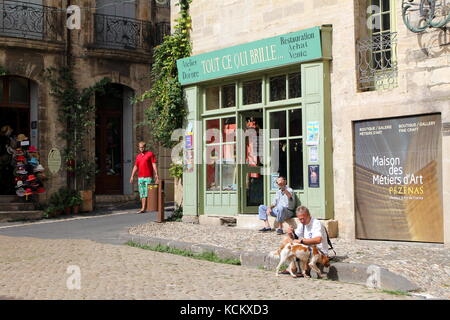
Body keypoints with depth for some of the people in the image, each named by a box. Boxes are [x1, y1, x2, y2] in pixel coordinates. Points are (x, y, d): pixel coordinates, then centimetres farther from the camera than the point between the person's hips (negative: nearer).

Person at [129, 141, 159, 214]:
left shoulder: (150, 154, 2)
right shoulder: (138, 156, 17)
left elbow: (154, 165, -3)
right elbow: (135, 167, 19)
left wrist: (156, 174, -11)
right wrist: (132, 176, 11)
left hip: (148, 177, -5)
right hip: (140, 177, 5)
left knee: (148, 193, -7)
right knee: (142, 193, 4)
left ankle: (143, 208, -6)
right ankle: (143, 208, 7)